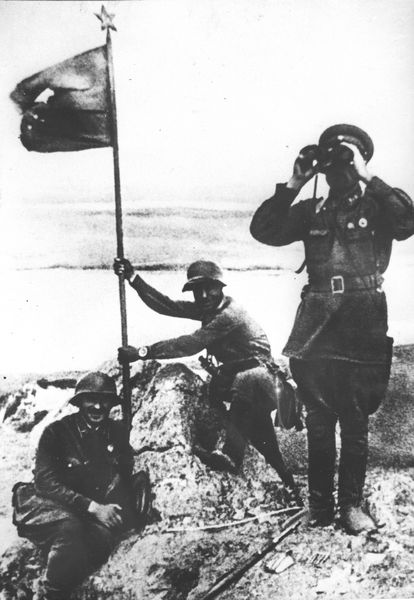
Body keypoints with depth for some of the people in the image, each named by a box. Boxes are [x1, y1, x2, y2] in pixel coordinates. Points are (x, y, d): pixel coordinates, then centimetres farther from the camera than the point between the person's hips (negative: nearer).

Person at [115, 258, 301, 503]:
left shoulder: (230, 314, -25)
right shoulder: (208, 308, 1)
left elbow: (191, 344, -31)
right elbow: (166, 305, -3)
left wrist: (143, 352, -34)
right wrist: (132, 277, -11)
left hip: (256, 372, -8)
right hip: (236, 374, 8)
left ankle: (231, 455, -23)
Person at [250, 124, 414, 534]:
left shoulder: (377, 207, 3)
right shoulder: (312, 212, 11)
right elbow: (263, 230, 1)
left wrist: (366, 177, -18)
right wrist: (294, 184, -5)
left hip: (362, 334, -2)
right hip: (316, 333, 2)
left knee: (356, 426, 6)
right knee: (319, 425, 8)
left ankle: (352, 504, 19)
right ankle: (319, 505, 20)